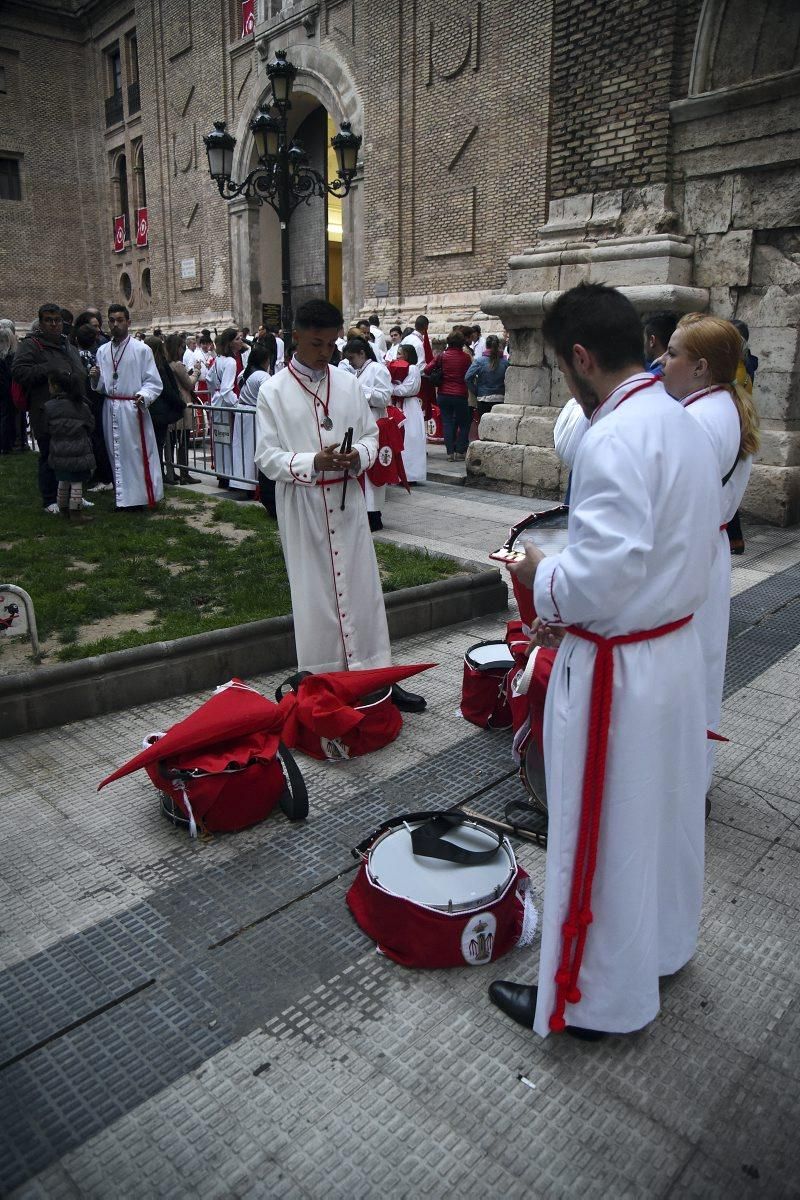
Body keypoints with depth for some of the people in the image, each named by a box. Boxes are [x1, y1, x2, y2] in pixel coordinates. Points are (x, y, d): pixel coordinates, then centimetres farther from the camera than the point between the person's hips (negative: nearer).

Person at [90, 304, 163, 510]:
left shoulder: (141, 349, -4)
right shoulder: (102, 351, 11)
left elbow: (154, 382, -7)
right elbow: (101, 387, 15)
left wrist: (144, 396, -24)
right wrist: (95, 379, -7)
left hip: (133, 409, -5)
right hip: (111, 408, 5)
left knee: (138, 453, -3)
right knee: (117, 454, 10)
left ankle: (144, 496, 6)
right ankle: (123, 498, 18)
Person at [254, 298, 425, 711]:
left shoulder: (348, 383, 5)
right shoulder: (273, 391, -3)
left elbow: (371, 434, 10)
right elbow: (267, 457, -5)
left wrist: (358, 456, -13)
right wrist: (312, 462, -21)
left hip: (347, 500, 2)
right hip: (302, 507, -2)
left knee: (362, 589, 6)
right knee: (313, 594, 6)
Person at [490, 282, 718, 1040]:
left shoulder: (615, 439, -24)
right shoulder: (683, 424, 7)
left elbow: (602, 577, -27)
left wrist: (541, 577, -8)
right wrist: (565, 563, 11)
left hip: (618, 669, -9)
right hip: (677, 648, 10)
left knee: (601, 834, 7)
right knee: (662, 812, 24)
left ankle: (592, 999, 28)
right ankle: (661, 943, 47)